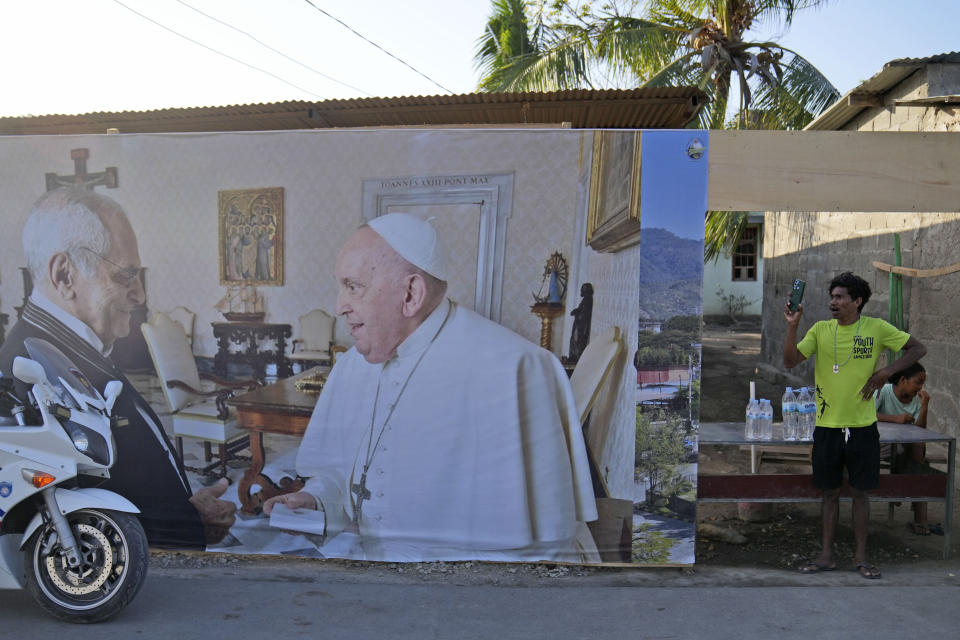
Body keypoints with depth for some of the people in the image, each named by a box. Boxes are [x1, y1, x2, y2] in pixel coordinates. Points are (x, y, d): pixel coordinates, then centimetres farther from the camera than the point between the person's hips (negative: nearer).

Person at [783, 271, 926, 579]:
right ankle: (827, 555, 19)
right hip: (827, 426, 1)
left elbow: (918, 348, 4)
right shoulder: (821, 330, 2)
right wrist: (792, 326, -18)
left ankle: (861, 555, 20)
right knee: (830, 493, 9)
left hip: (862, 427, -1)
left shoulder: (877, 328, -2)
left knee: (860, 492, 8)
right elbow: (790, 361, -6)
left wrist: (885, 373, -7)